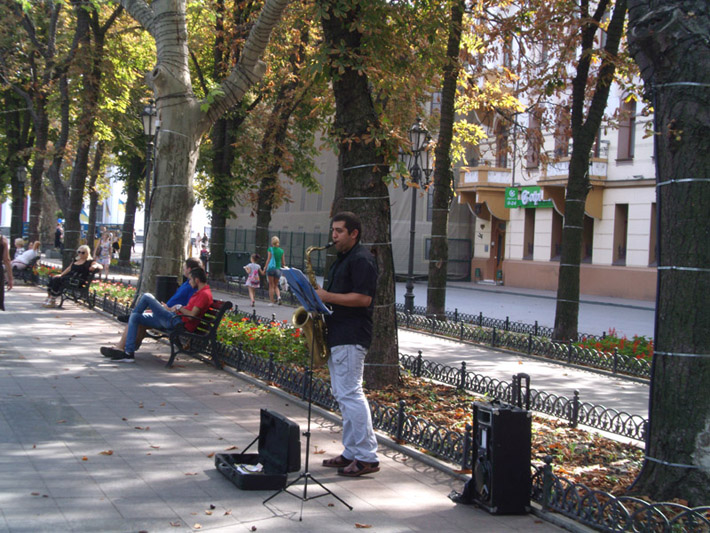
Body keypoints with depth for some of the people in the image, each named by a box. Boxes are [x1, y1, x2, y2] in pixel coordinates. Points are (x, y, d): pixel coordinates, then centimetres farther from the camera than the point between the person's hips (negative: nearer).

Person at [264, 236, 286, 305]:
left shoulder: (270, 249, -4)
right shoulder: (281, 251, 7)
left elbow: (268, 260, -8)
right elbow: (283, 262, 9)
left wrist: (265, 268, -4)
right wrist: (283, 267, 24)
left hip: (271, 268, -3)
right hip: (278, 269, 3)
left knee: (271, 286, 3)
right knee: (276, 285, 15)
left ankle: (272, 301, 2)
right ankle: (278, 296, -11)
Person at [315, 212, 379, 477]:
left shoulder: (362, 259, -11)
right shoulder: (341, 260, 20)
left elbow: (363, 298, -21)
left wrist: (328, 296, -18)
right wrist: (320, 295, 9)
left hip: (351, 338, -11)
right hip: (337, 336, 11)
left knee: (350, 394, -11)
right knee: (342, 394, 12)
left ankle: (367, 457, -8)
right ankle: (352, 452, 18)